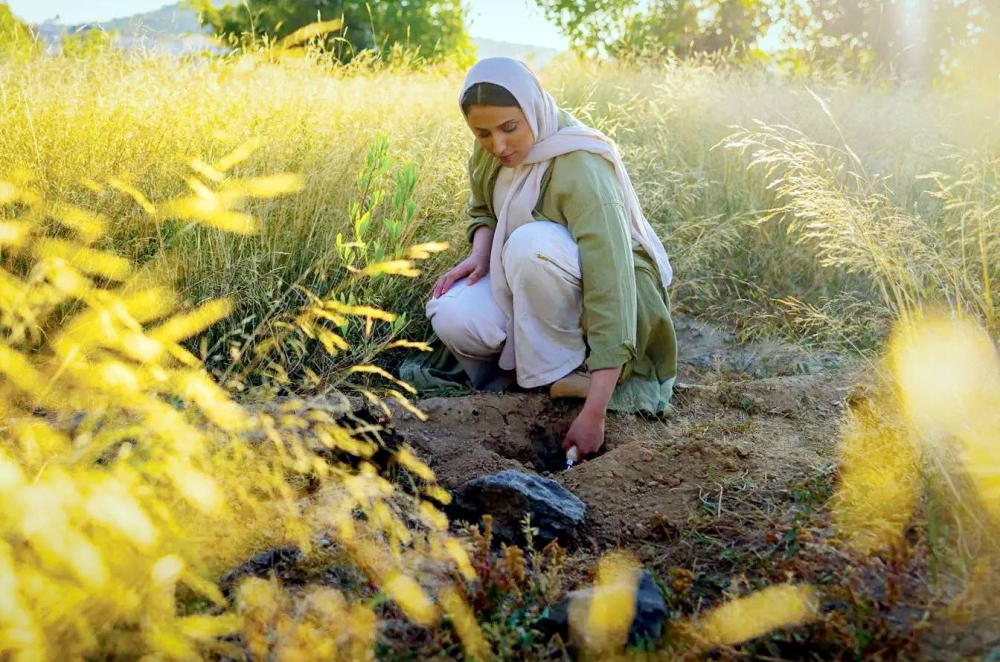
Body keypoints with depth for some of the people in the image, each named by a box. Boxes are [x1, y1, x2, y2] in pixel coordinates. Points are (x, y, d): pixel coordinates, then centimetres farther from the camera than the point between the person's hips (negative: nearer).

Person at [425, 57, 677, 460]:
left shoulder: (580, 171, -30)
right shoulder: (491, 151, -8)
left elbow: (612, 290, -35)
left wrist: (593, 413, -39)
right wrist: (479, 254, -12)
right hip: (528, 282, 6)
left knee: (533, 243, -36)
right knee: (453, 317, -24)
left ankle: (564, 372, -17)